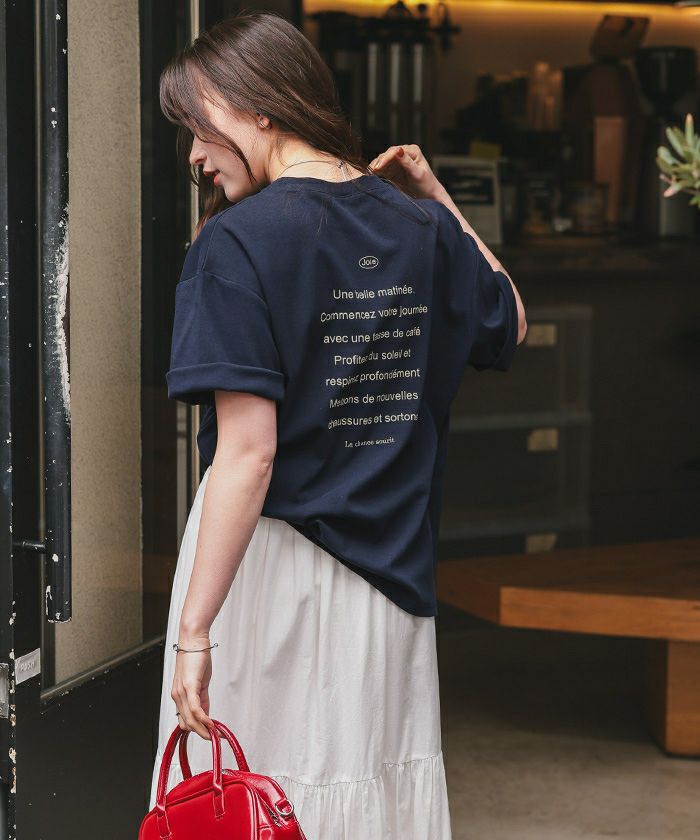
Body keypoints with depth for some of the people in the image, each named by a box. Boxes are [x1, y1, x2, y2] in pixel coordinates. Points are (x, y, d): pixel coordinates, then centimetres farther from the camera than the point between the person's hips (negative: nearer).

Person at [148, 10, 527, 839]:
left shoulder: (240, 240, -14)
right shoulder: (424, 227, 5)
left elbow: (248, 455, -21)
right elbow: (509, 325, 25)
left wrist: (193, 632, -20)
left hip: (269, 558, -6)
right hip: (389, 567, 6)